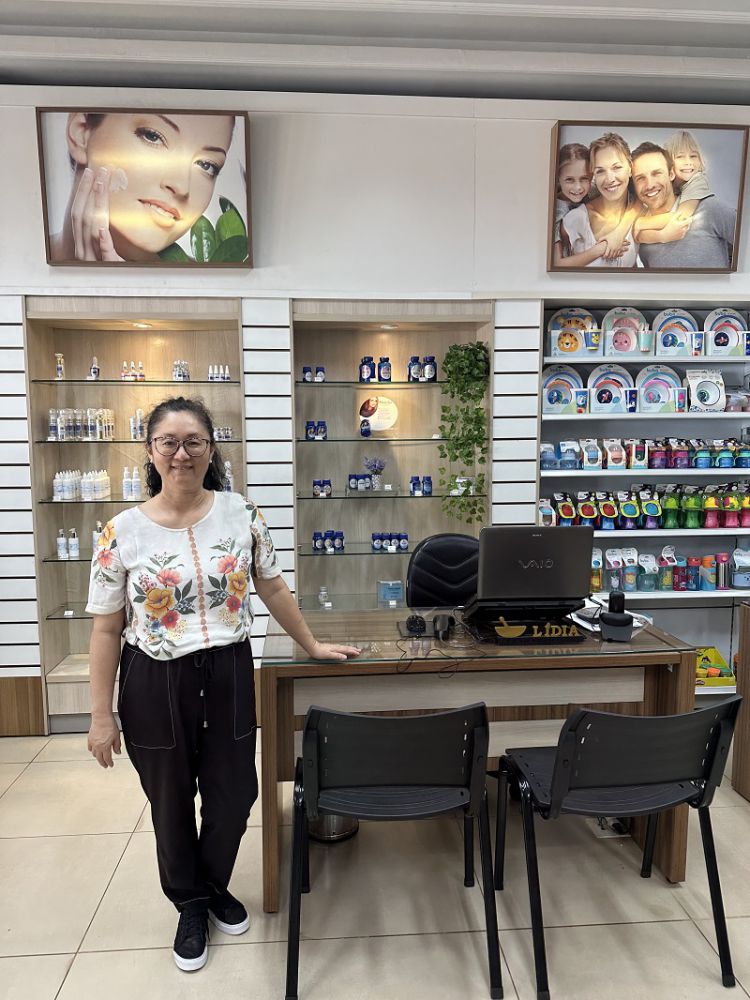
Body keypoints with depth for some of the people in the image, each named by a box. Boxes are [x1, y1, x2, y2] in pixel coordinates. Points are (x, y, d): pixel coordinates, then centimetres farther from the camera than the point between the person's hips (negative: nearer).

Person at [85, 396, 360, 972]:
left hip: (229, 676, 1)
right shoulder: (122, 531, -9)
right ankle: (191, 904, 44)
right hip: (155, 685, -1)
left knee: (233, 794, 13)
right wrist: (101, 714, -3)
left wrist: (311, 646, 9)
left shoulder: (241, 514, -5)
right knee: (172, 802, 17)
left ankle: (216, 887, 45)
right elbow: (106, 630, -3)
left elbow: (273, 587, 5)